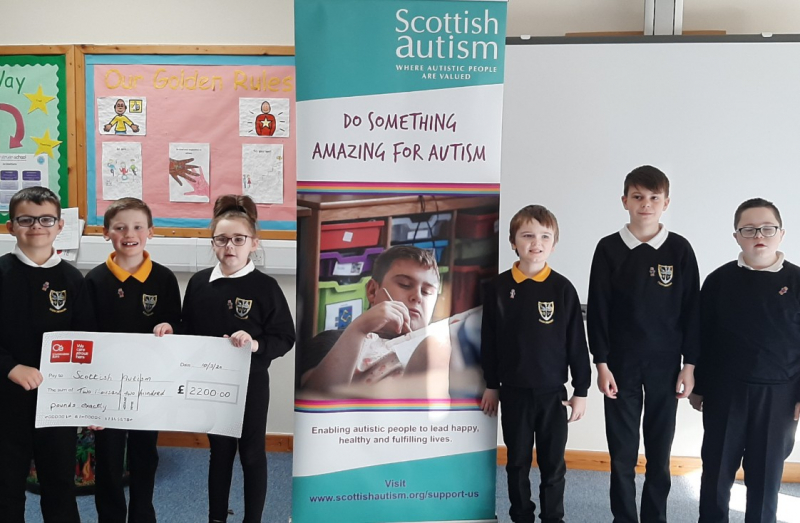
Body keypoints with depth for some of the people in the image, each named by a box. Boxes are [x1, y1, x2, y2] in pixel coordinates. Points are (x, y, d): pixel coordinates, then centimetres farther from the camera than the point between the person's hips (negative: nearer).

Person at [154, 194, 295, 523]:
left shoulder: (265, 287, -12)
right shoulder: (198, 283, -1)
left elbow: (285, 339, -10)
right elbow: (189, 332, 8)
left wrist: (256, 345, -27)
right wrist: (170, 331, -12)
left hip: (250, 385, -3)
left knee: (251, 454, 12)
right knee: (219, 451, 19)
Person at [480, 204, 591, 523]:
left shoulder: (562, 288, -7)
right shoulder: (498, 287, -4)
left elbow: (577, 343, -3)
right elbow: (489, 341, 3)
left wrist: (581, 390, -2)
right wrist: (491, 386, 6)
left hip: (553, 392, -1)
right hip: (514, 392, 1)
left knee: (553, 464, 11)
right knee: (518, 462, 14)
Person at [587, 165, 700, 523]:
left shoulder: (680, 249, 0)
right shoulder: (609, 249, -1)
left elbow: (692, 310, 2)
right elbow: (598, 310, -2)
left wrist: (689, 364, 0)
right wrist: (601, 363, -5)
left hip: (665, 365, 1)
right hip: (620, 364, 0)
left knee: (659, 452, 9)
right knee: (622, 452, 7)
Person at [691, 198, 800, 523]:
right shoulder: (719, 280, -1)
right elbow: (703, 337, 3)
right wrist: (698, 387, 3)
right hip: (724, 392, 0)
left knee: (766, 472, 10)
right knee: (716, 469, 9)